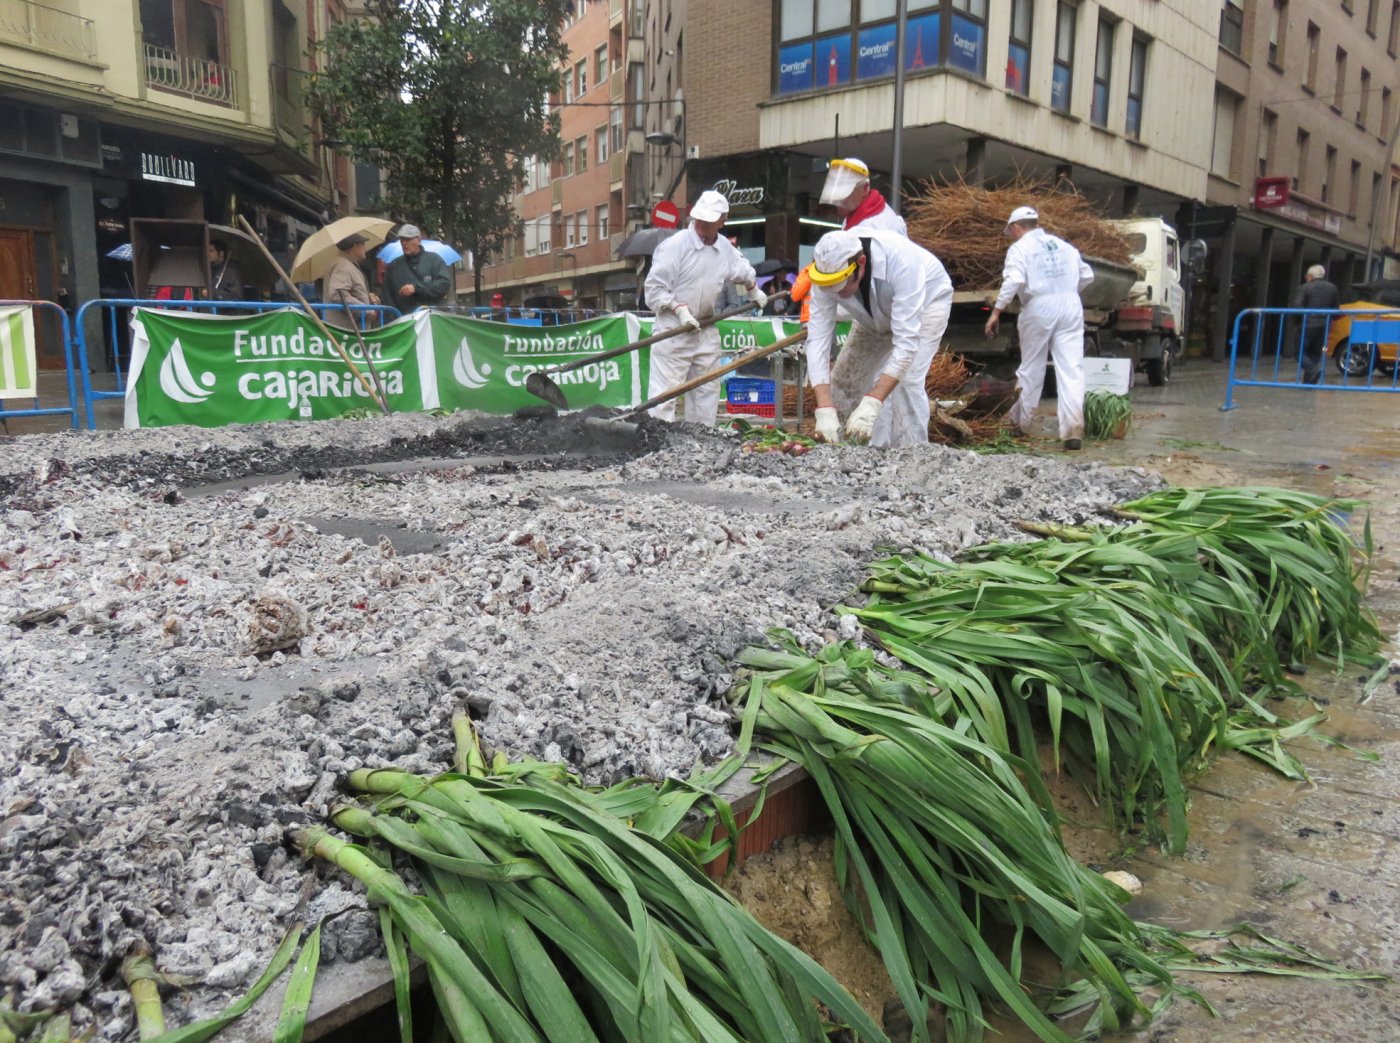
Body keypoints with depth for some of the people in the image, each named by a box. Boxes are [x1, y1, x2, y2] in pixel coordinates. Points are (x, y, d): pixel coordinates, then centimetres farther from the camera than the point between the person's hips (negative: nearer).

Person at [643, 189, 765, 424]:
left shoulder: (726, 248, 7)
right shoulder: (675, 245, -13)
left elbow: (744, 272, 30)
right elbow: (654, 288, -13)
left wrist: (754, 291, 39)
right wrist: (679, 309, -22)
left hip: (706, 329, 7)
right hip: (672, 329, -6)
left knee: (706, 389, 11)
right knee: (665, 391, -10)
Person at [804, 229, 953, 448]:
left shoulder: (901, 261, -44)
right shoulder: (827, 274, -31)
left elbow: (906, 341, -46)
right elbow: (817, 339, -34)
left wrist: (871, 405, -54)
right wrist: (825, 409, -45)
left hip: (925, 301, -5)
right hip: (877, 317, 5)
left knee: (906, 381, -26)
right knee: (845, 379, 0)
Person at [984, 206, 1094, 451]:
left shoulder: (1019, 248, 2)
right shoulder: (1063, 244, 18)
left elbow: (1014, 281, -14)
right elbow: (1087, 276, 21)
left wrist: (996, 311, -14)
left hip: (1039, 308, -3)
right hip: (1070, 305, 3)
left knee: (1031, 368, 11)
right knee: (1071, 369, -2)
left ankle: (1021, 422, 22)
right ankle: (1073, 430, -10)